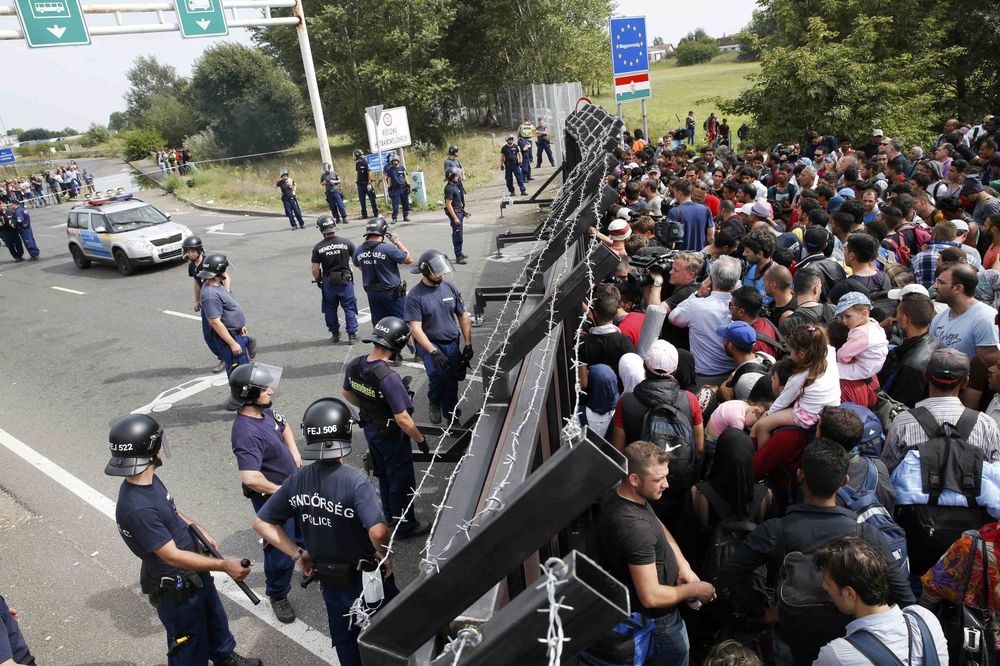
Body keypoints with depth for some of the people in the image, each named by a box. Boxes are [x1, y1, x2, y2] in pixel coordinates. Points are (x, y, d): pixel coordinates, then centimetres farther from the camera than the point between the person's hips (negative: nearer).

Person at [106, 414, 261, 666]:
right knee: (189, 645, 16)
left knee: (214, 617, 31)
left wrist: (197, 528, 4)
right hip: (175, 588, -9)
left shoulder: (149, 479, -9)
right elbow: (173, 556, -31)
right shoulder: (137, 508, -38)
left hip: (195, 573, 9)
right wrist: (225, 565, -28)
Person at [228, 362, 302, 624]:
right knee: (282, 550, 5)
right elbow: (250, 478, -42)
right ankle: (278, 596, 29)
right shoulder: (247, 432, -34)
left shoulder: (265, 409, -6)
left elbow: (284, 426, 17)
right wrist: (278, 490, -24)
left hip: (291, 486, 9)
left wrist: (294, 453, 2)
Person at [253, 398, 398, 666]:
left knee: (344, 640, 26)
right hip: (366, 580, -4)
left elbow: (261, 523, -3)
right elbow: (378, 532, -39)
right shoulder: (356, 482, -29)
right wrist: (386, 557, -19)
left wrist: (297, 554, 1)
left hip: (328, 580, 5)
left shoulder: (297, 480, -11)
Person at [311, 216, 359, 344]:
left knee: (330, 308, 17)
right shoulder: (346, 243, -9)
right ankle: (352, 334, 11)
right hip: (345, 280, 0)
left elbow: (315, 269, -6)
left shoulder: (318, 248, -8)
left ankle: (335, 334, 24)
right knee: (349, 308, 10)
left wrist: (318, 281, 11)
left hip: (328, 282, 1)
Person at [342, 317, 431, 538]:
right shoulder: (388, 378, -35)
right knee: (401, 481, 15)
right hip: (391, 435, -7)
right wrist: (421, 440, -14)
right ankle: (405, 526, 34)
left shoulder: (354, 365, -12)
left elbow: (347, 394, 7)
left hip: (370, 429, 7)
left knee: (384, 476, 27)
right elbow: (403, 419, -29)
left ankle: (391, 517, 47)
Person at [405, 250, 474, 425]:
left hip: (452, 343, 4)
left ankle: (451, 417, 29)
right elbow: (416, 328, -17)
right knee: (437, 373, -28)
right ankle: (434, 403, 1)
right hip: (429, 344, -4)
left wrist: (468, 345, 4)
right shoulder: (415, 296, -12)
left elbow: (463, 317, 9)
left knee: (452, 383, 9)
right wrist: (433, 352, -26)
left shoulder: (450, 288, 2)